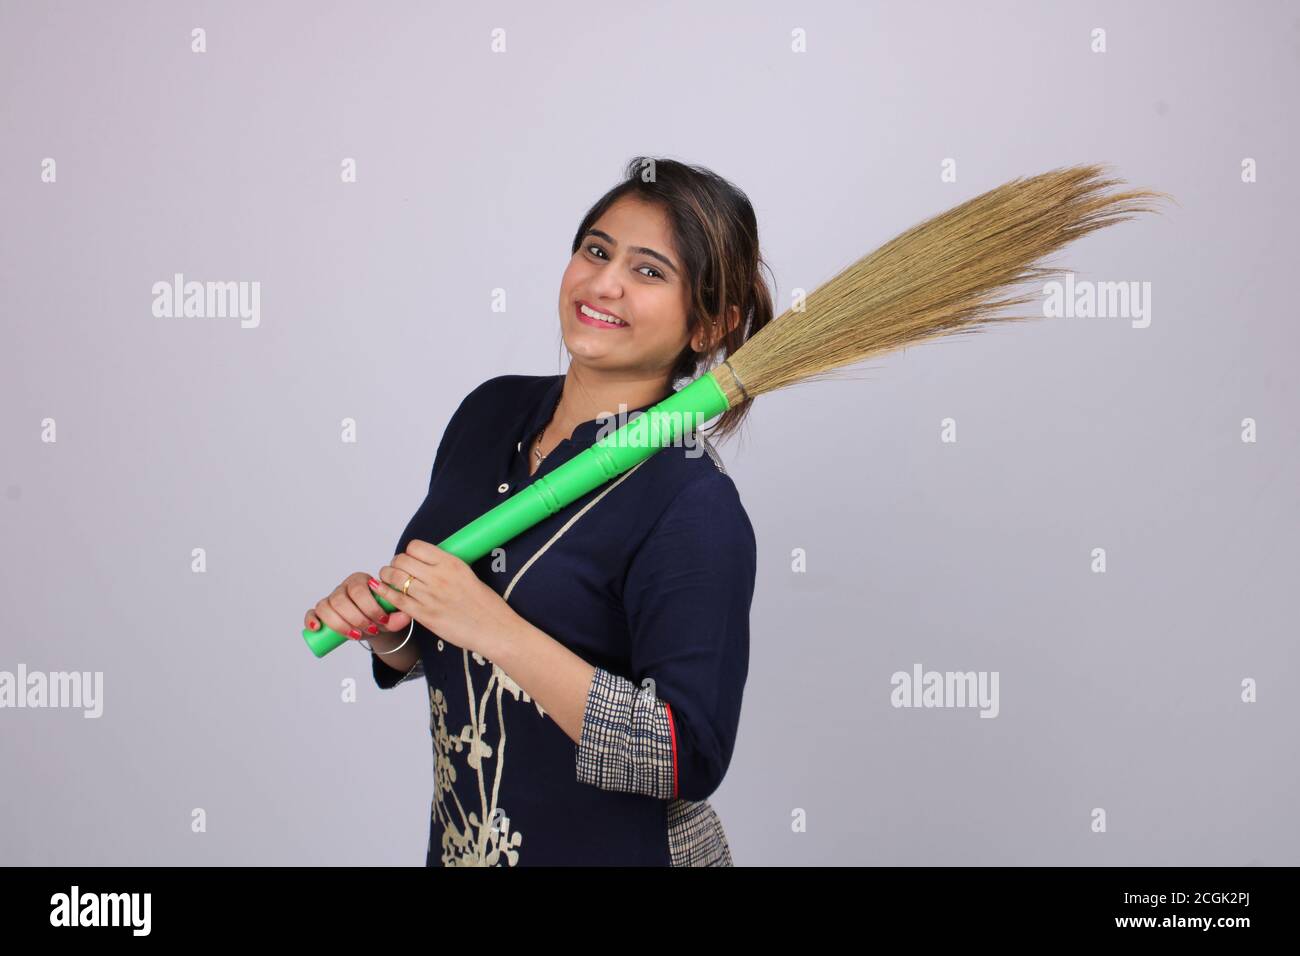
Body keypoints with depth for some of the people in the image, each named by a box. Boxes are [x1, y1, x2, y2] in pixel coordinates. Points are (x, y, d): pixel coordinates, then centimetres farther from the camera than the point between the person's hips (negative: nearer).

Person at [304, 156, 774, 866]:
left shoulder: (695, 509, -22)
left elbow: (689, 759, -27)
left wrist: (493, 627, -29)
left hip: (617, 848, -6)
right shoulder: (491, 410, -2)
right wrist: (385, 625, -12)